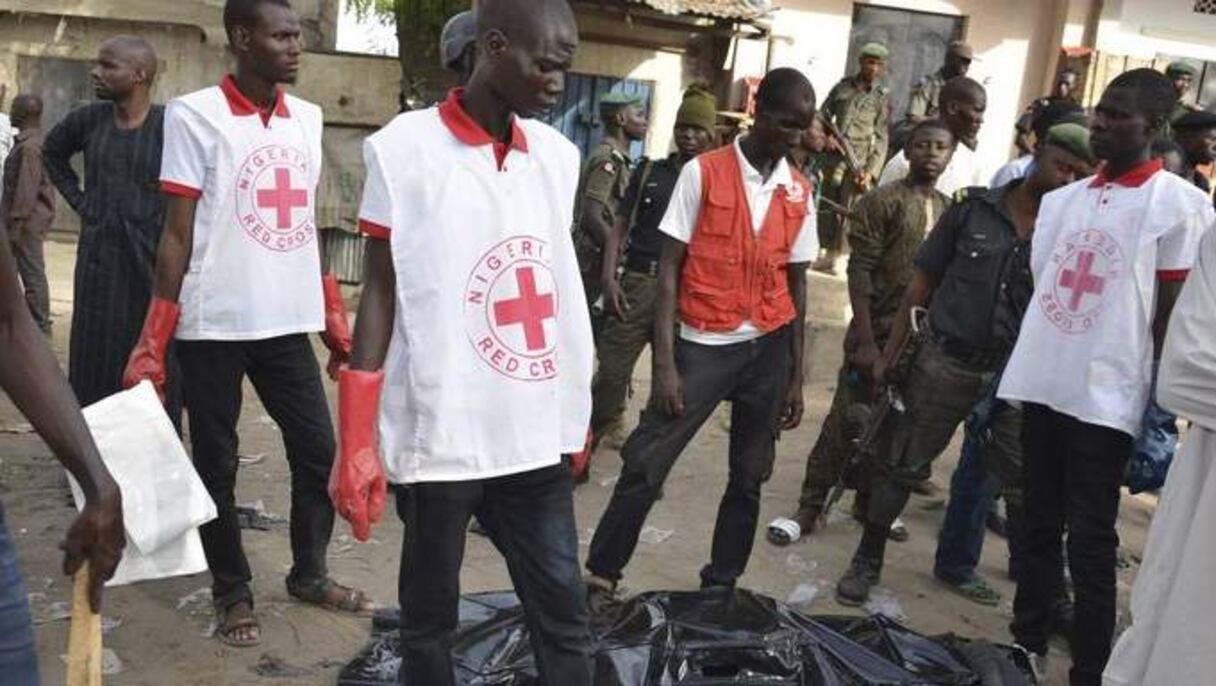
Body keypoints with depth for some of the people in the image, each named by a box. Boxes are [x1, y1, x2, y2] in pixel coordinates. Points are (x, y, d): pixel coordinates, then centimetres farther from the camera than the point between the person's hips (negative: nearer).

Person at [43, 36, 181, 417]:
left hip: (152, 261, -4)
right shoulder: (88, 120, 5)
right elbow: (52, 152, 25)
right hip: (98, 260, 5)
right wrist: (78, 200, 14)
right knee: (94, 367, 10)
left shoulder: (169, 125, -10)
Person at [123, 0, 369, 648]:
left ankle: (308, 574, 28)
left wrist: (335, 319, 15)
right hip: (215, 325, -5)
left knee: (319, 450, 9)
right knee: (217, 465, 7)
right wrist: (152, 342, -10)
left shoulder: (307, 118, 8)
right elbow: (178, 234, -7)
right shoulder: (194, 115, -7)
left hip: (288, 322, 5)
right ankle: (232, 593, 24)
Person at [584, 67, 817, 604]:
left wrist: (795, 376, 9)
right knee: (645, 463, -6)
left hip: (769, 348, 4)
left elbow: (796, 283, 11)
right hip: (705, 345, -4)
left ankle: (721, 584, 25)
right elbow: (669, 269, -6)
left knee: (749, 476, 11)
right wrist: (665, 362, -13)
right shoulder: (702, 173, -6)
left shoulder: (800, 193, 6)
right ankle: (602, 575, 9)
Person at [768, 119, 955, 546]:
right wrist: (864, 338, -17)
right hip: (878, 332, -5)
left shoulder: (950, 211, 11)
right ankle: (808, 509, 5)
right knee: (845, 423, -3)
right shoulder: (881, 202, -6)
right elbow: (859, 271, -11)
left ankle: (869, 503, 26)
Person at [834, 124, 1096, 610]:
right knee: (901, 466, 8)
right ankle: (867, 561, 26)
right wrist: (889, 355, 1)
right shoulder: (973, 210, 0)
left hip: (1017, 375, 1)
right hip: (945, 363, 0)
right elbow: (923, 283, 4)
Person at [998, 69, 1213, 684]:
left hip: (1107, 399, -5)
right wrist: (1011, 376, 13)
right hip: (1041, 386, 6)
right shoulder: (1062, 199, 11)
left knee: (1090, 543, 1)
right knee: (1038, 528, 15)